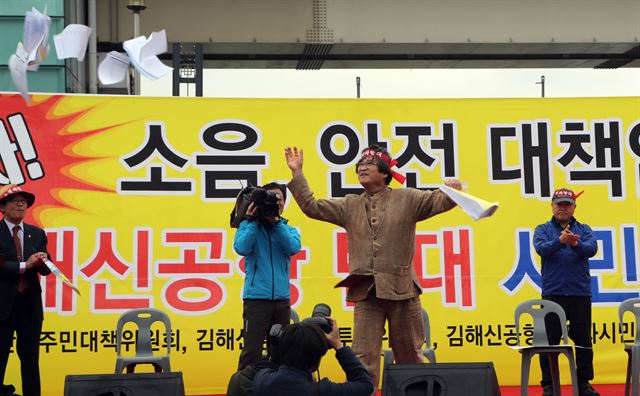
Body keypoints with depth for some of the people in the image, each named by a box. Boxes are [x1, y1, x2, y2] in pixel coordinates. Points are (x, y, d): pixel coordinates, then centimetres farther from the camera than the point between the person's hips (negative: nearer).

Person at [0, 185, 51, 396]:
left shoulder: (37, 234, 9)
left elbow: (46, 270, 6)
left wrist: (42, 262, -15)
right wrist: (24, 265, -23)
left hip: (30, 304, 4)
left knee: (30, 357, 8)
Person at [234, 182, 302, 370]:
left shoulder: (289, 229, 14)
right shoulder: (249, 226, 5)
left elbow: (293, 248, -8)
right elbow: (241, 248, -14)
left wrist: (276, 222, -12)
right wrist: (253, 220, -11)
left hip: (282, 299, 4)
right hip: (256, 298, -4)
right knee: (252, 351, -8)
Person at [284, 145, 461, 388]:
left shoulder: (407, 199, 3)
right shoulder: (349, 206, 12)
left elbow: (440, 201, -4)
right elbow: (311, 206, 9)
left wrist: (451, 191, -26)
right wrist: (297, 173, 4)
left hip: (401, 289, -2)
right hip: (365, 292, 2)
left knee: (409, 356, 11)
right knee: (363, 358, -1)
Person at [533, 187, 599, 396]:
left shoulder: (584, 229, 11)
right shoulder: (543, 229, 7)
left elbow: (592, 249, -8)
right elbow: (542, 249, -13)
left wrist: (576, 244, -30)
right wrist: (560, 241, -32)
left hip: (581, 294, 2)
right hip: (553, 293, -2)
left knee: (583, 340, 6)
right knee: (550, 341, 1)